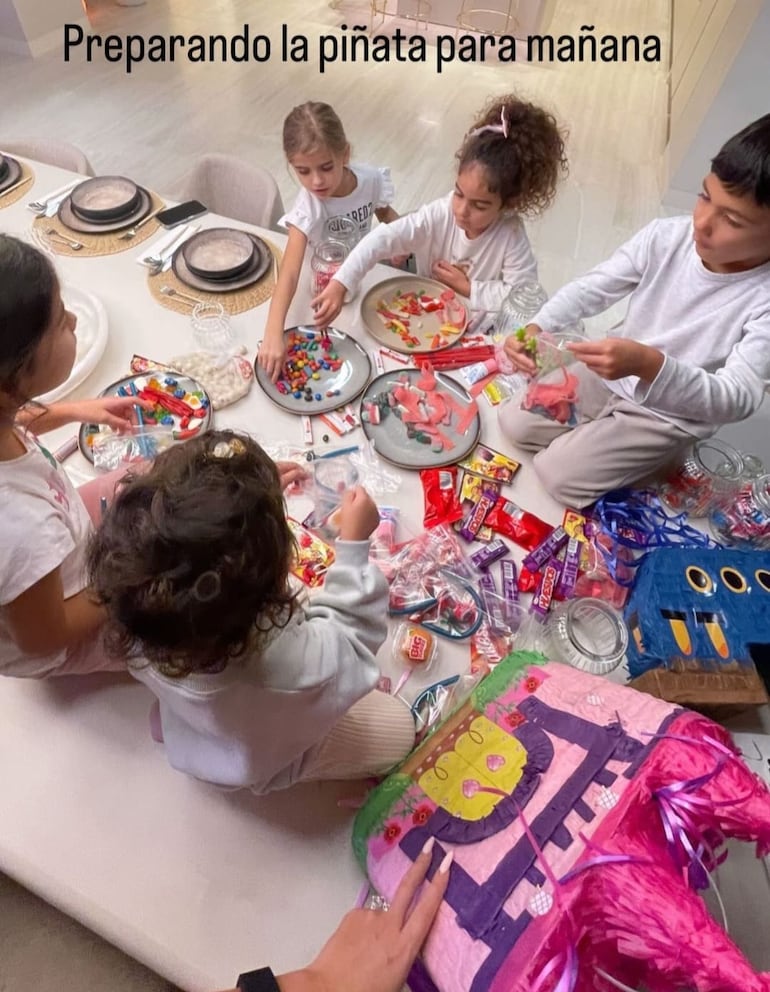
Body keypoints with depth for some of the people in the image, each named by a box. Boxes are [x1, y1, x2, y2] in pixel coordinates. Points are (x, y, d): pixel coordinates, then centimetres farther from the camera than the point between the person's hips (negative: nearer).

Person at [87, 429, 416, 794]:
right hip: (264, 758, -4)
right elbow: (350, 645, -24)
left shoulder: (138, 597, -34)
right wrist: (355, 544, -24)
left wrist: (259, 493, -11)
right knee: (400, 728, 14)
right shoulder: (294, 665, -47)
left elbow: (189, 554, -11)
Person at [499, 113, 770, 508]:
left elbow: (738, 399, -33)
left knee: (559, 475, -15)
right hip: (607, 376, 5)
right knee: (514, 422, 0)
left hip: (668, 416, -4)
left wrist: (650, 365, -50)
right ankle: (590, 436, 20)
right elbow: (591, 290, -11)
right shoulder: (665, 237, -14)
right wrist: (535, 328, -32)